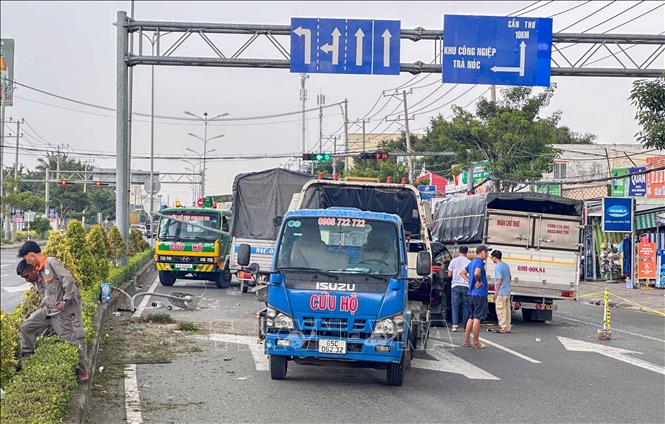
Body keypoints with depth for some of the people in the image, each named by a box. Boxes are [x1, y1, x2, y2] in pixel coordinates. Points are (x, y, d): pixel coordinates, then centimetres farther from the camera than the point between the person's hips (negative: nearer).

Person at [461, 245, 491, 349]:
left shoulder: (472, 262, 15)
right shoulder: (479, 262, -14)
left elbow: (462, 273, 26)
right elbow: (477, 273, -34)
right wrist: (479, 281, -16)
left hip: (472, 293, 9)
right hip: (479, 294, -9)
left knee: (472, 317, 16)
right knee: (477, 318, -5)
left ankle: (467, 340, 19)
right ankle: (476, 343, -3)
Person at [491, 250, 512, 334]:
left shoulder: (498, 266, -15)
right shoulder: (506, 265, 13)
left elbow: (500, 280, -21)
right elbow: (509, 277, 22)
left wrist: (496, 292, -20)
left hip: (501, 292, -9)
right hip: (508, 292, 9)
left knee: (501, 311, -4)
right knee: (507, 310, 11)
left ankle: (502, 328, -3)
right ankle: (507, 328, 15)